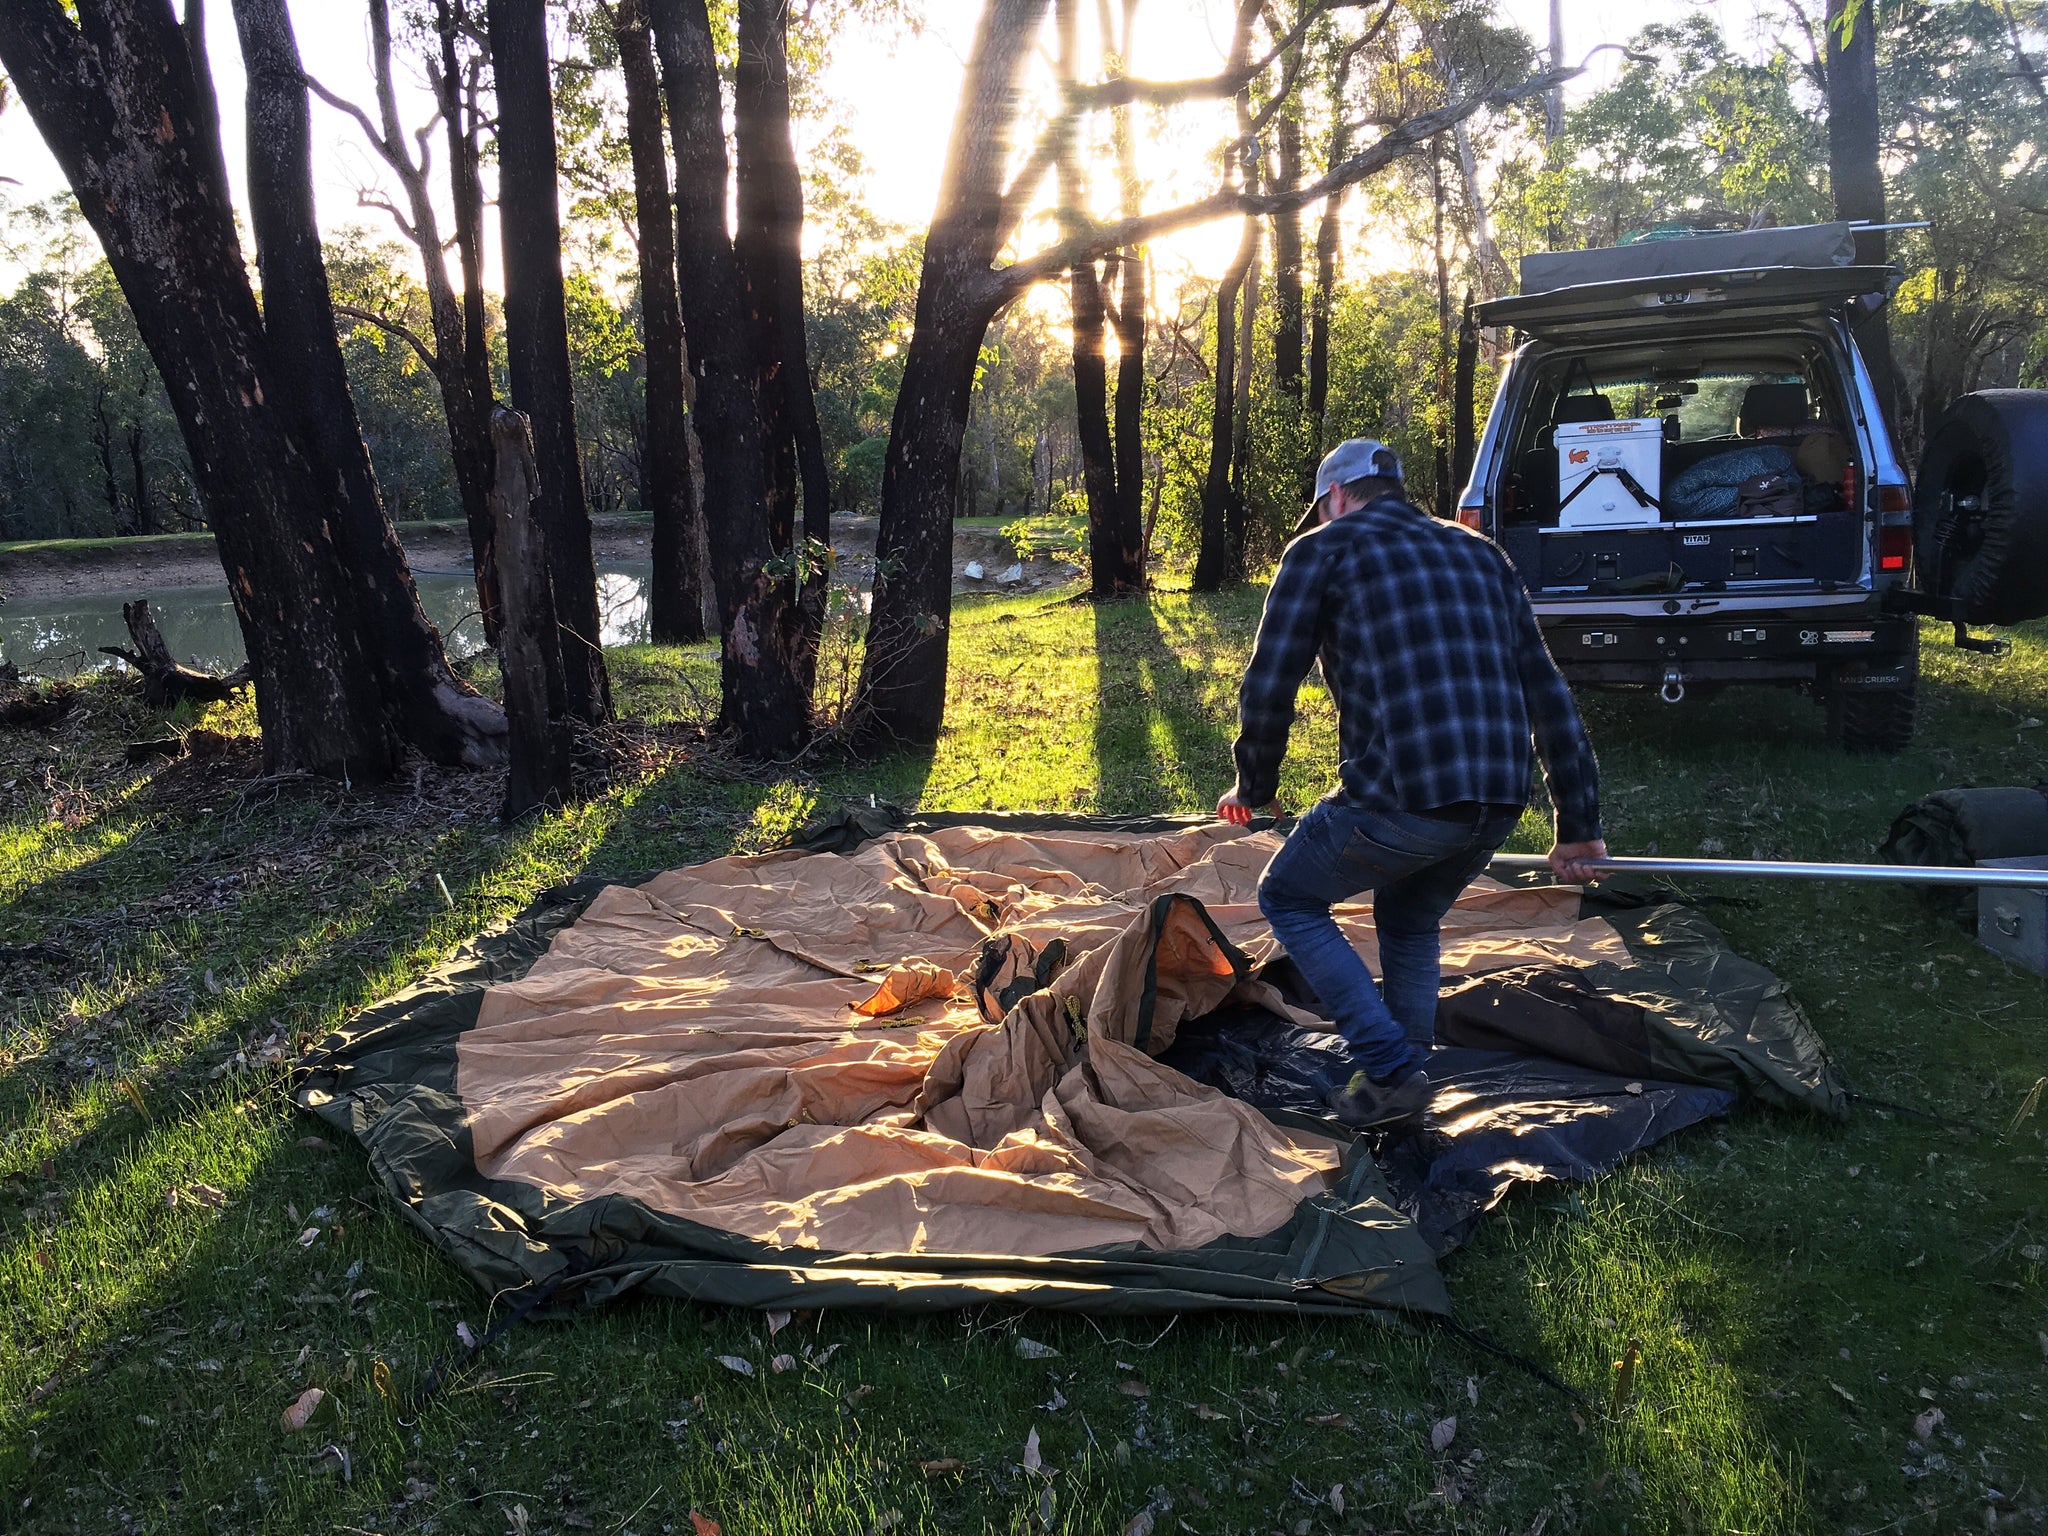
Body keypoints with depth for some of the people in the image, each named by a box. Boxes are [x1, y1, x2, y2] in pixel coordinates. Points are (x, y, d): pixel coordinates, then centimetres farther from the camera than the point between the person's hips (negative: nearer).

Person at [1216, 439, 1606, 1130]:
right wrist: (1578, 825, 25)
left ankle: (1391, 1072, 12)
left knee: (1289, 899, 19)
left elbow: (1269, 685, 2)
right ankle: (1403, 1091, 33)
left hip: (1400, 799, -6)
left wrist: (1253, 786, 19)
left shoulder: (1324, 548, 7)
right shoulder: (1480, 555, 23)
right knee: (1410, 924, 31)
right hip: (1500, 804, 6)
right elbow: (1548, 695, 20)